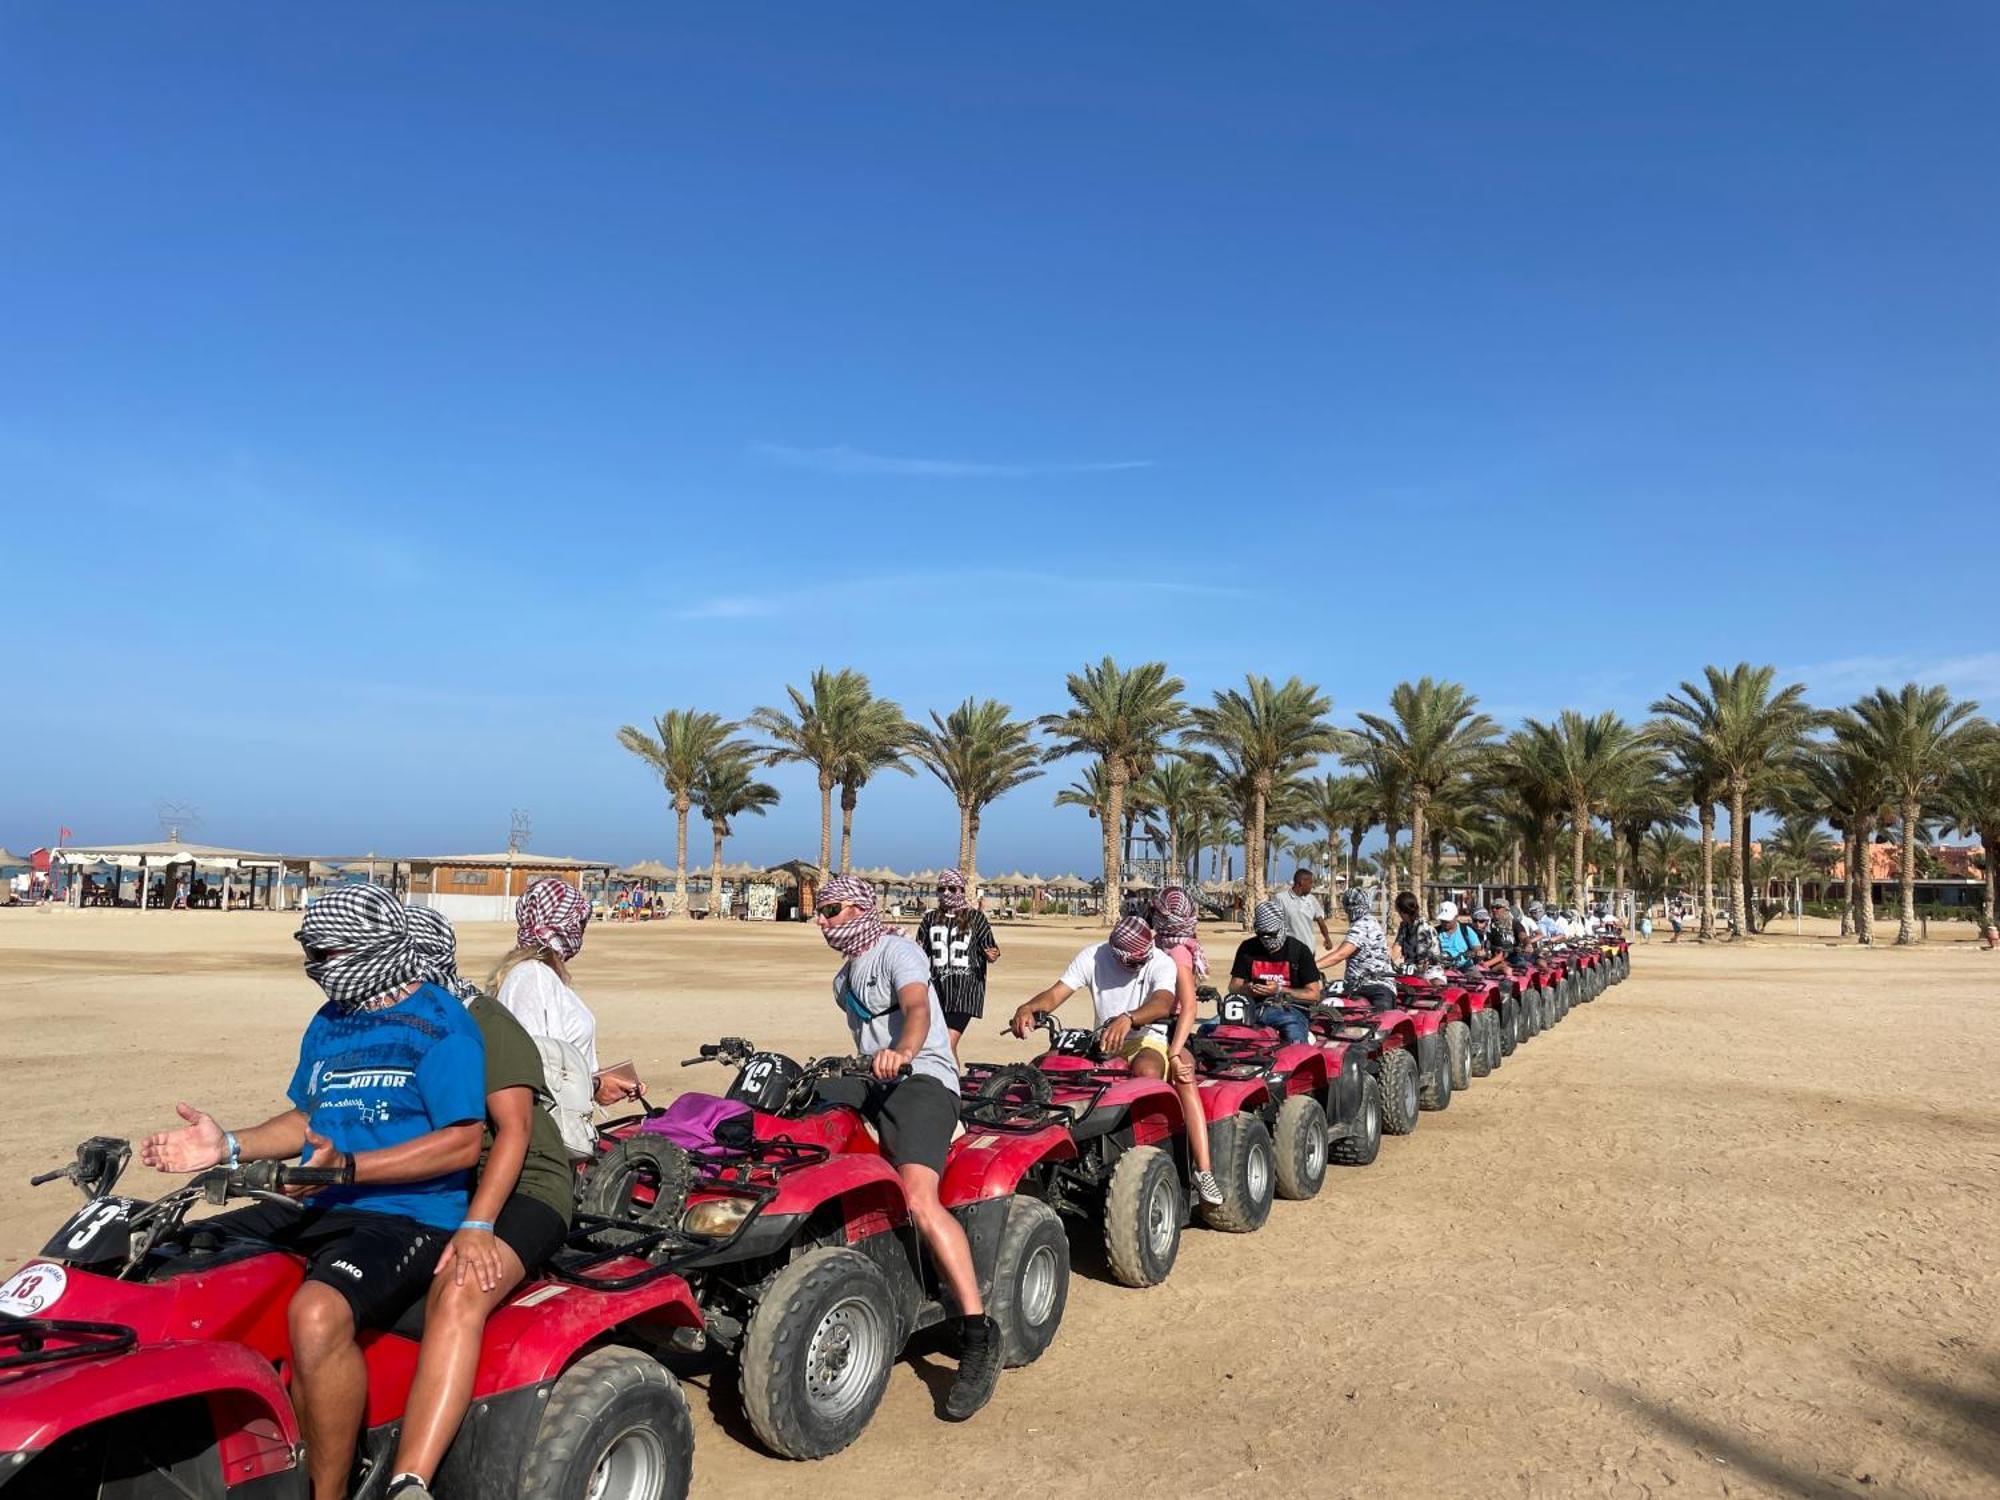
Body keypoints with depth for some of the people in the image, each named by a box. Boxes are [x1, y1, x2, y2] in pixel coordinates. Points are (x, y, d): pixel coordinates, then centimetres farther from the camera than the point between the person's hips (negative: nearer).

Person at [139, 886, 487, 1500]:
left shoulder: (440, 1023, -11)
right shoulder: (329, 1022, 16)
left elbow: (461, 1142, -18)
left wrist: (345, 1167, -23)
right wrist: (228, 1146, 6)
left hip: (409, 1216, -9)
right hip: (317, 1209, 9)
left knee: (316, 1313, -35)